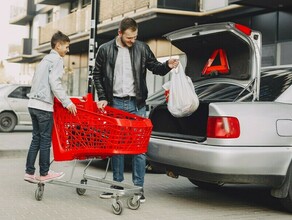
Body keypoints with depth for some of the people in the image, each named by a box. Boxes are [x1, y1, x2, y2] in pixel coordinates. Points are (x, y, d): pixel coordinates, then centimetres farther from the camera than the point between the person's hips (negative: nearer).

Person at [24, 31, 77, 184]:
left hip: (33, 104, 9)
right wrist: (67, 102, -18)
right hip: (44, 105, -9)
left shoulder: (45, 59, 22)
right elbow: (54, 83, -19)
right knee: (45, 140, -1)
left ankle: (29, 172, 10)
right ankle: (44, 174, 5)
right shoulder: (57, 60, -7)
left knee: (36, 139, 10)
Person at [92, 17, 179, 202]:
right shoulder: (105, 50, 2)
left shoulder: (142, 48, 2)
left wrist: (167, 66, -12)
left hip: (136, 104, -1)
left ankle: (138, 187, 6)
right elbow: (97, 75, 8)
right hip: (115, 103, 1)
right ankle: (118, 184, 20)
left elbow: (155, 68, 9)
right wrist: (102, 98, 1)